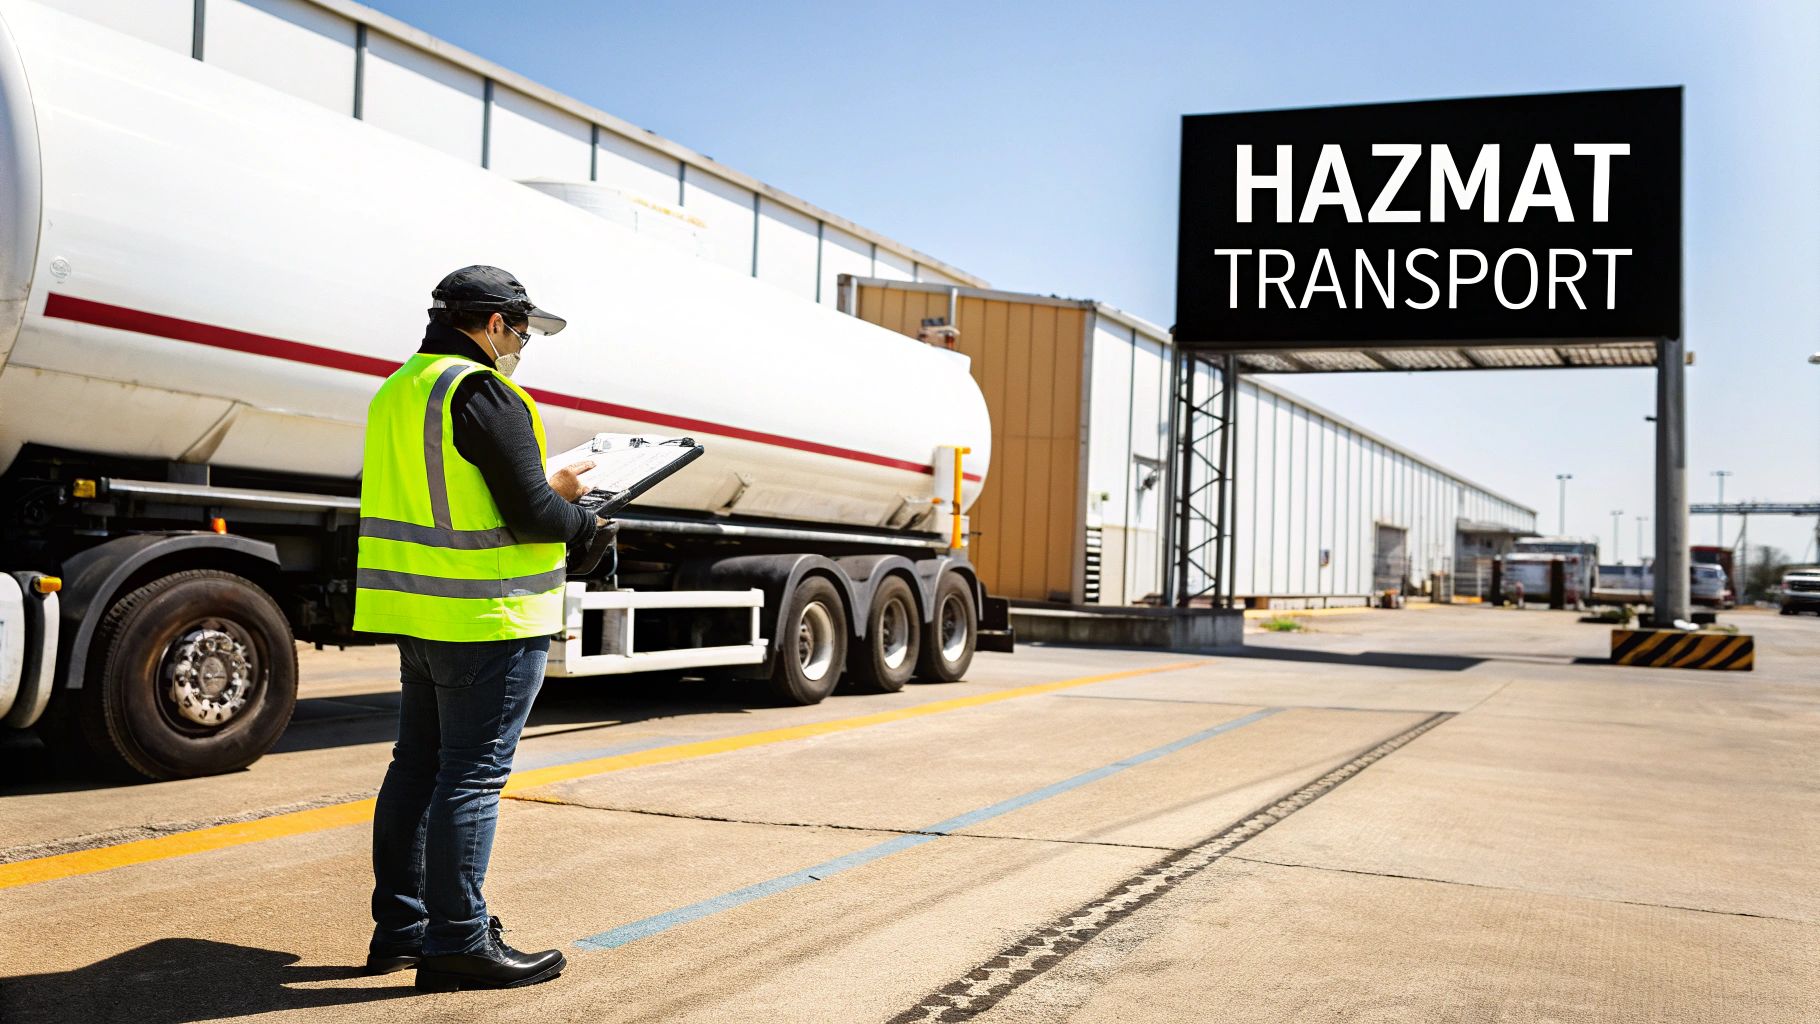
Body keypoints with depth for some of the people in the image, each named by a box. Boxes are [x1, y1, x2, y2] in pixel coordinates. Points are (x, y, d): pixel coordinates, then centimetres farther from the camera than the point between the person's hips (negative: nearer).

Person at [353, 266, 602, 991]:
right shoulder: (484, 394, -16)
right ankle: (458, 943, 2)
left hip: (422, 616, 9)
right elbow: (529, 516, -19)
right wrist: (584, 521, 0)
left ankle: (399, 927, 25)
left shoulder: (400, 390, 14)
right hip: (487, 619, -9)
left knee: (418, 765, 16)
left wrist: (547, 488, 21)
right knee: (473, 775, -4)